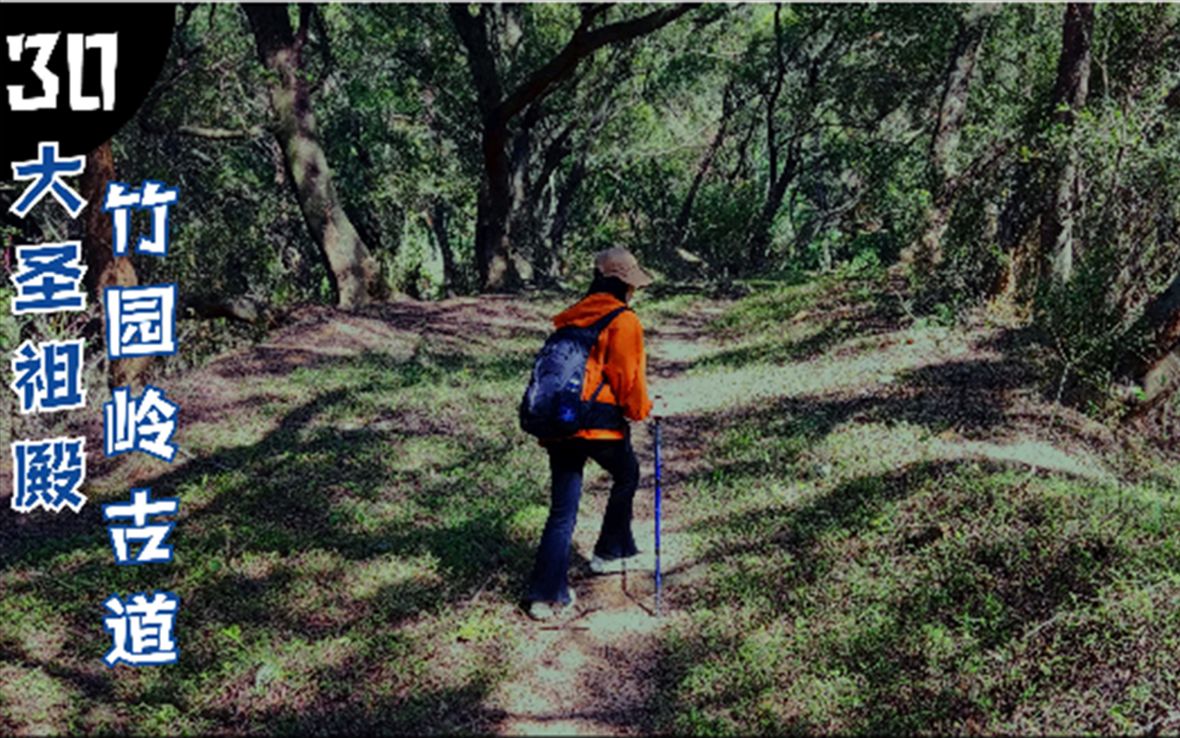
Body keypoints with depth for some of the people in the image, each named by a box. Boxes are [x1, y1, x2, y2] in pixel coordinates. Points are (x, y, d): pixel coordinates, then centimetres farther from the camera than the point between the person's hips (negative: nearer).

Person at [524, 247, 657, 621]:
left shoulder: (569, 319, 17)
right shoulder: (623, 321, -4)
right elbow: (628, 379, -7)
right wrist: (643, 409, 11)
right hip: (600, 423, -6)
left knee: (562, 509, 6)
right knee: (626, 478, 24)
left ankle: (547, 594, 1)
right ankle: (611, 553, 32)